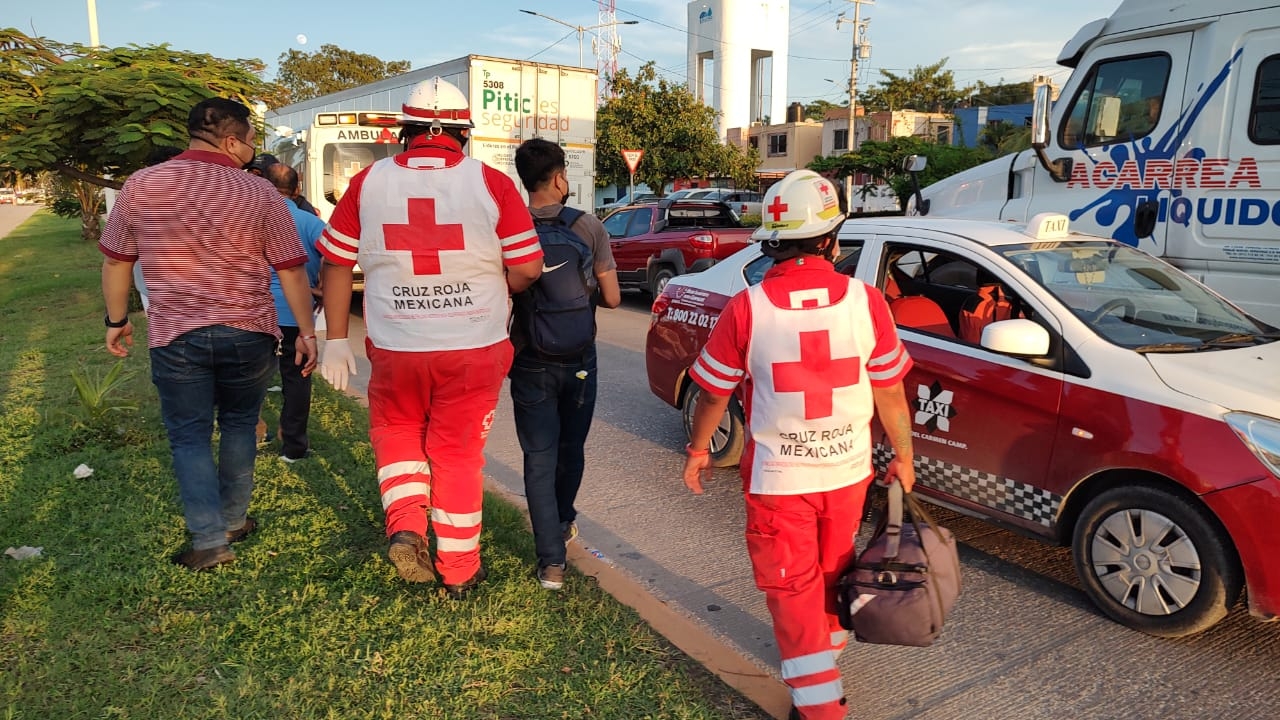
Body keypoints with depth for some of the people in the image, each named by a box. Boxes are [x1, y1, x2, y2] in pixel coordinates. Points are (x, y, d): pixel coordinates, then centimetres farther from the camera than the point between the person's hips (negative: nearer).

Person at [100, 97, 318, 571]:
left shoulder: (140, 186, 0)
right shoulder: (260, 195, -7)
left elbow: (116, 262, 8)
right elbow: (291, 271, -5)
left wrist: (116, 320, 21)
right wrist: (306, 332, 3)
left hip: (175, 337, 1)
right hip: (247, 335, 0)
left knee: (189, 436, 10)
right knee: (238, 426, 18)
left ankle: (209, 540, 6)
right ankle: (233, 520, 29)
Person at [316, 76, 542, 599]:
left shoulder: (368, 182, -2)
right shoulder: (490, 183, -8)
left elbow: (335, 263, 2)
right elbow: (527, 269, -7)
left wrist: (336, 340, 10)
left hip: (395, 348, 1)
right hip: (475, 347, -1)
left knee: (396, 432, 27)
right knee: (458, 451, 13)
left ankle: (406, 526, 7)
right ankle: (459, 571, 24)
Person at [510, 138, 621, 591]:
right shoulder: (589, 227, -8)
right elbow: (612, 298, -6)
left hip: (531, 362, -1)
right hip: (580, 359, 2)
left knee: (540, 459, 5)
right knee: (570, 449, 21)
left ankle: (551, 561, 1)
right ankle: (563, 524, 43)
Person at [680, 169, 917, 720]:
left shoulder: (747, 309, -16)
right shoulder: (865, 302, -13)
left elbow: (713, 391, -5)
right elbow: (890, 392, -4)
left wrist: (698, 451, 11)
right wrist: (903, 456, 12)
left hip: (778, 478, -3)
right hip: (848, 471, 3)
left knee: (792, 587, 13)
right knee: (831, 572, 26)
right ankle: (827, 648, 49)